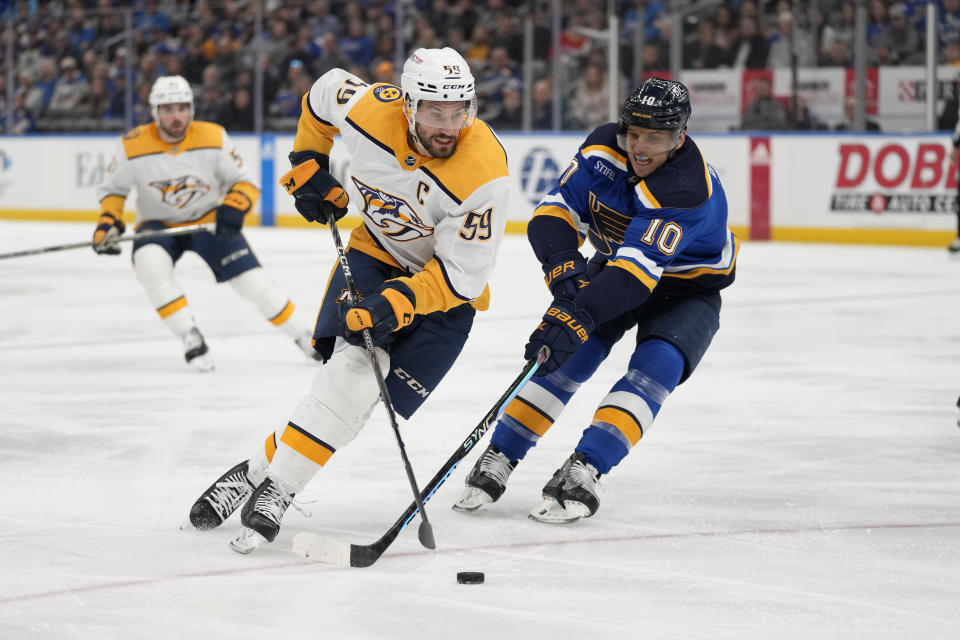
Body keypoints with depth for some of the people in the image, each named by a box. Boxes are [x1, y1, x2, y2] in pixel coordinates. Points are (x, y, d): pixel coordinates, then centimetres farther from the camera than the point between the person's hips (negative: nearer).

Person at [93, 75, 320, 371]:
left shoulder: (213, 138, -16)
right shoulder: (133, 146, -16)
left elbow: (246, 180, -9)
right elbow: (112, 189, 0)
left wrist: (234, 207, -30)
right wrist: (108, 222, -17)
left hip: (210, 220, 0)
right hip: (158, 224, 0)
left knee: (252, 280, -12)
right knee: (150, 264, -33)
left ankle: (303, 336, 8)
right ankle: (191, 338, -23)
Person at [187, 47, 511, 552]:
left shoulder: (484, 172, -31)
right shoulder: (368, 108, -22)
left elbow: (461, 276, -25)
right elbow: (323, 93, 4)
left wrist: (396, 303, -37)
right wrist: (308, 165, 5)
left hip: (446, 285, -2)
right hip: (376, 249, 2)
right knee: (355, 363, -21)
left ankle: (272, 479, -9)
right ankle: (265, 475, -16)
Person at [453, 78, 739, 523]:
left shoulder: (688, 188, -37)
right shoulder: (605, 148, -18)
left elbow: (638, 268, -45)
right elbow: (557, 209, -17)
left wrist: (578, 315, -55)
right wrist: (563, 267, -37)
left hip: (688, 288, -4)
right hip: (613, 264, 5)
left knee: (657, 365, -27)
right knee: (571, 355, -13)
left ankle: (581, 472, -32)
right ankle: (496, 461, -9)